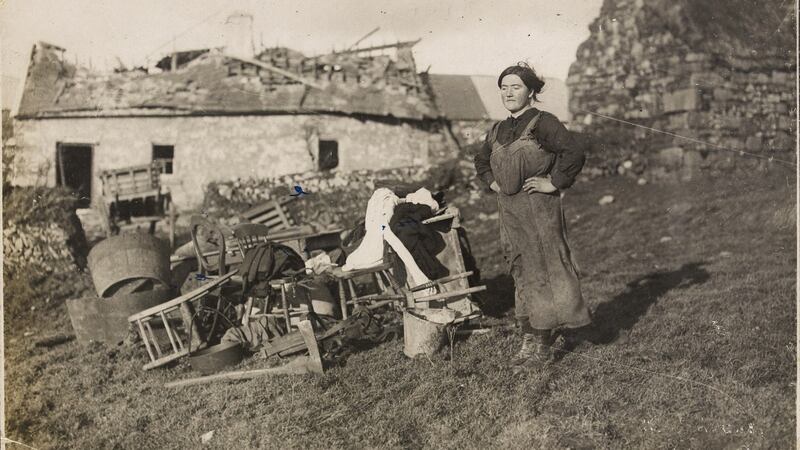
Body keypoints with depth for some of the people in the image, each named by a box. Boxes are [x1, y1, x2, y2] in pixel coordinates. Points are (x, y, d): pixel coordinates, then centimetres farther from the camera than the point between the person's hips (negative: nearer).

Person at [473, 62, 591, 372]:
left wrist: (554, 184, -16)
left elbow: (574, 153, -21)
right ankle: (529, 341, 21)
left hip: (539, 210, -7)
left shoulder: (543, 123, -10)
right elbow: (480, 160, 30)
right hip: (509, 211, 7)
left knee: (543, 273, -1)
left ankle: (543, 346, 10)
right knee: (521, 274, 12)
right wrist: (492, 182, 15)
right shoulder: (497, 132, 12)